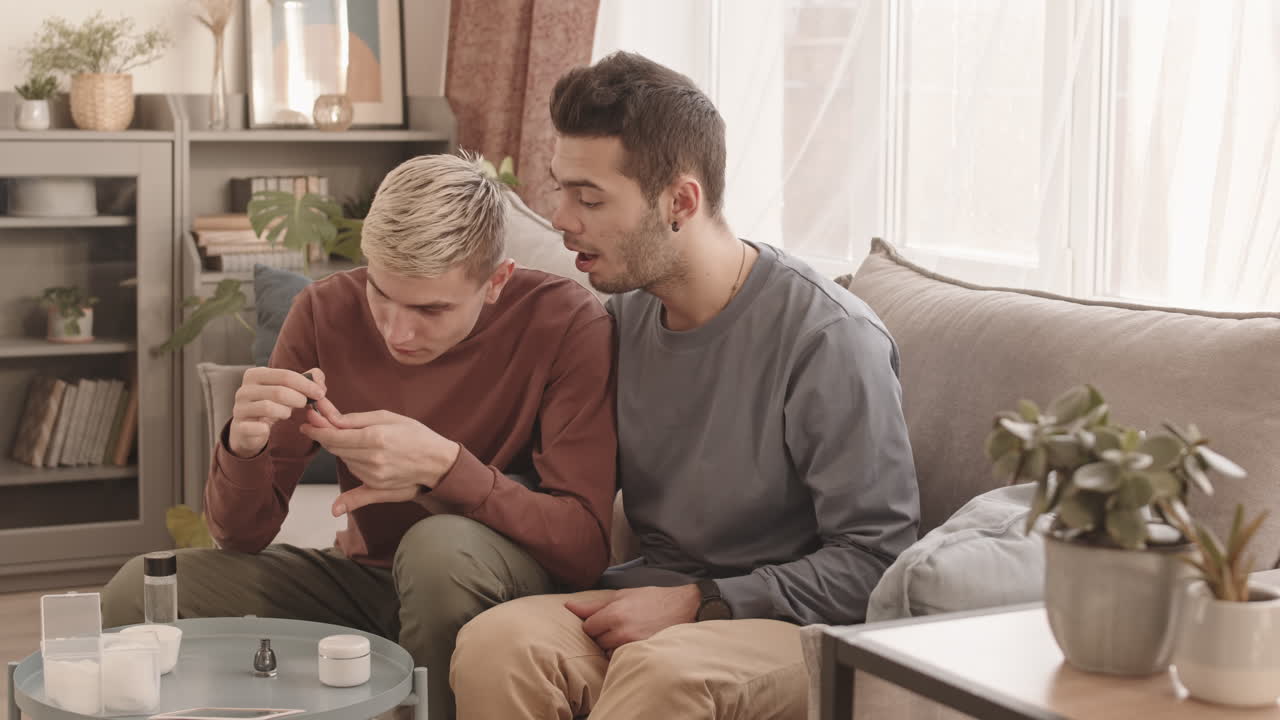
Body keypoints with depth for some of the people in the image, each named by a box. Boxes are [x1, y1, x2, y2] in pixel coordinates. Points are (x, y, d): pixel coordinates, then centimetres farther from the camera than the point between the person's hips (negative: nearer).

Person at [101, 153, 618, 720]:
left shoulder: (565, 323, -18)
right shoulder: (326, 311, -7)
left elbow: (586, 545, -23)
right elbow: (240, 535, -5)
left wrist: (444, 465, -36)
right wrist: (245, 445, -28)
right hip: (365, 578, 4)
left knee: (441, 545, -37)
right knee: (137, 593, -15)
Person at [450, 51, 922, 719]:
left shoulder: (829, 337, -13)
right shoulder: (624, 316, 8)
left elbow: (873, 563, -13)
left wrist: (697, 603, -15)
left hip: (796, 633, -5)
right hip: (659, 606, 5)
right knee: (495, 641, -26)